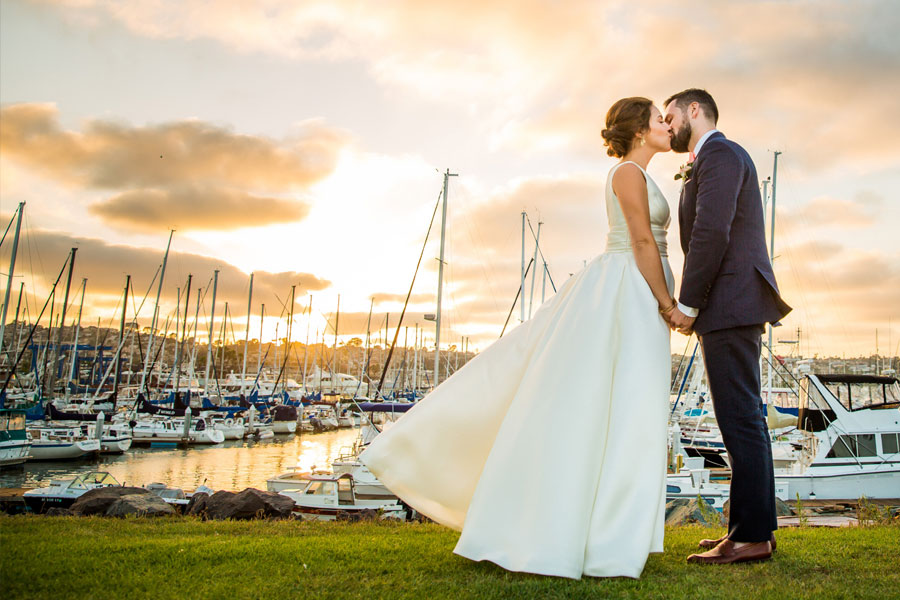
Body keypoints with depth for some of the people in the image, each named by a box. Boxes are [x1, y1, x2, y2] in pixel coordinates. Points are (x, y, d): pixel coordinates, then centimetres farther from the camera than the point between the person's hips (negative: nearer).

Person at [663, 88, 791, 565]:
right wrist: (696, 304, 13)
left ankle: (752, 536, -3)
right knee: (743, 418, 11)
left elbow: (711, 232, -18)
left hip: (730, 303, -10)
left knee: (740, 418, -9)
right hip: (731, 308, 10)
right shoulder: (716, 159, 25)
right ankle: (751, 528, 19)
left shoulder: (720, 155, -6)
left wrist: (688, 303, -15)